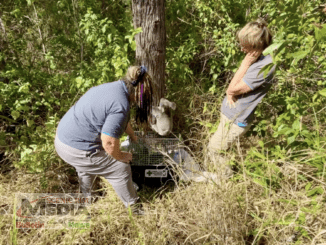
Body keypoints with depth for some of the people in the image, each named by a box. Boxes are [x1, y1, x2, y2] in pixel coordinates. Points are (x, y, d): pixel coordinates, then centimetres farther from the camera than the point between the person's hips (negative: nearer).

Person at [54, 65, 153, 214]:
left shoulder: (114, 86, 6)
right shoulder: (121, 106, -25)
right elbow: (109, 143, -24)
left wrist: (132, 136, 36)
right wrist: (122, 156, -4)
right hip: (76, 150, -10)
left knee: (86, 166, 36)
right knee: (121, 169, 5)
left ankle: (88, 198, 60)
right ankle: (133, 207, 27)